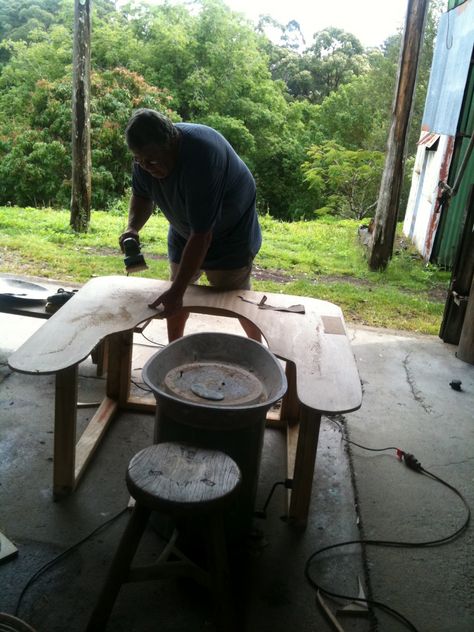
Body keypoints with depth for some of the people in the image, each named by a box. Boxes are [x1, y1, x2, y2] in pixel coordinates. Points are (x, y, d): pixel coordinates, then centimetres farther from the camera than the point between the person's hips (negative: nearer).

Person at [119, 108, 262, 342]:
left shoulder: (201, 158, -39)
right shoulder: (147, 153, -18)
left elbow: (201, 236, -38)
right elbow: (142, 195, 3)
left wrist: (176, 292, -39)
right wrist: (132, 227, -19)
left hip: (230, 232, -6)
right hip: (184, 230, 6)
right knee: (178, 292, 11)